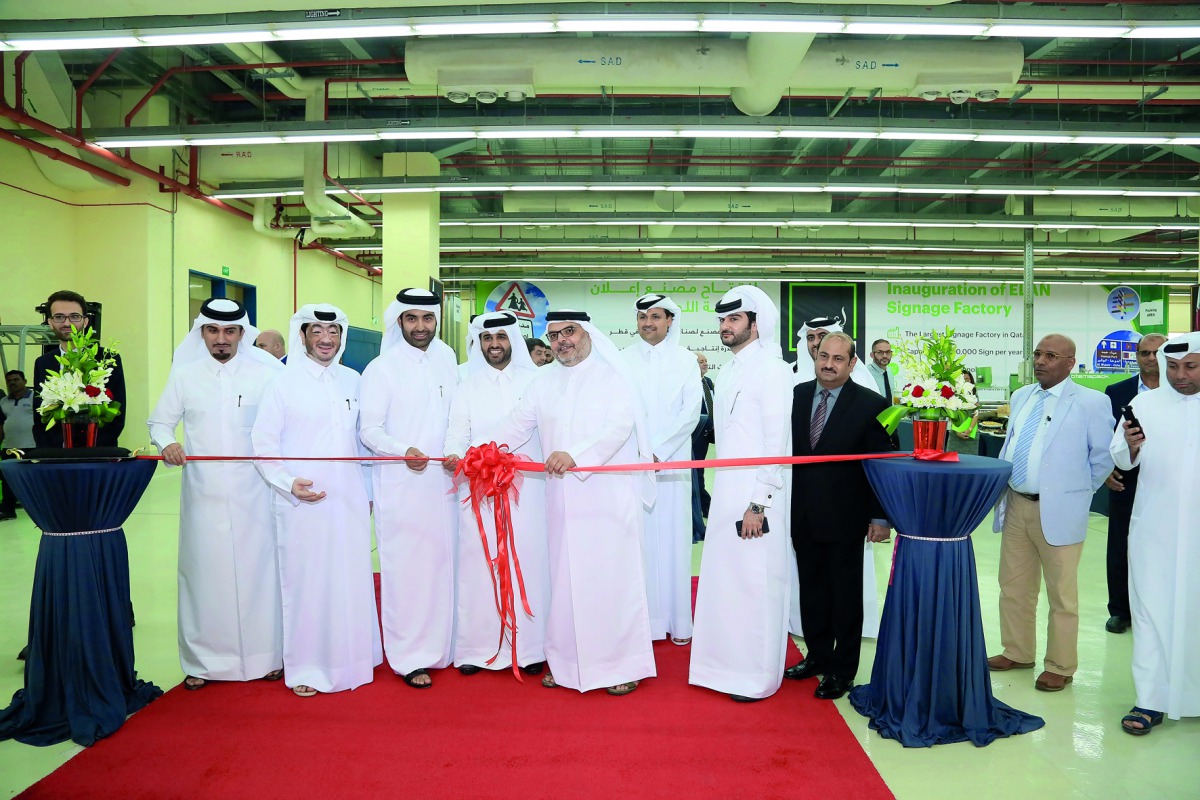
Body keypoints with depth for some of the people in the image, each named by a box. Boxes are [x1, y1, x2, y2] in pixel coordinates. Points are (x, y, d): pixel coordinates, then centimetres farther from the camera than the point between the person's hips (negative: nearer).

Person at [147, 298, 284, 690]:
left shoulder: (266, 374, 1)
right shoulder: (184, 374, 6)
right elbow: (160, 421, 11)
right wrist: (167, 443, -10)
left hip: (253, 492, -1)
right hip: (203, 493, 1)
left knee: (258, 570, 3)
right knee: (203, 572, 5)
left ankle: (264, 656, 16)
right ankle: (203, 661, 17)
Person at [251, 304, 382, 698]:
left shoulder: (352, 381, 10)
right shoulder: (284, 383, -1)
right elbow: (263, 443, -2)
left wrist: (368, 490, 14)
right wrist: (289, 483, -13)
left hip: (349, 501, 3)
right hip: (302, 502, -3)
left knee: (352, 581, 7)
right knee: (306, 583, 1)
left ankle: (350, 659, 22)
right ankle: (306, 668, 15)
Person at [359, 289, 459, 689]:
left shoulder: (447, 363, 11)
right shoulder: (381, 368, -2)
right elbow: (369, 430, -7)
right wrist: (404, 451, -23)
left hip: (443, 482, 4)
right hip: (400, 486, -4)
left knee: (442, 563, 9)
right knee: (406, 568, -2)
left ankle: (439, 648, 22)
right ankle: (409, 657, 9)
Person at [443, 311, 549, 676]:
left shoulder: (535, 381, 8)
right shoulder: (467, 387, 13)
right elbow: (458, 434, 7)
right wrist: (454, 455, -13)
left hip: (527, 485, -1)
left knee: (527, 560, -1)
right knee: (478, 561, 0)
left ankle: (529, 646, 9)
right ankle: (477, 646, 10)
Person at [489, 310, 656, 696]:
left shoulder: (612, 377, 0)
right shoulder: (544, 384, 14)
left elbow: (620, 426, -14)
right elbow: (516, 425, 8)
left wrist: (575, 455, -26)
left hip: (609, 496, -4)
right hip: (563, 500, 4)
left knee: (612, 577, -2)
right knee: (563, 578, 7)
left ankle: (623, 665, 9)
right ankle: (566, 663, 19)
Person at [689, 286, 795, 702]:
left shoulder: (772, 370, -10)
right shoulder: (728, 372, 14)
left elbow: (777, 443, -15)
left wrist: (758, 503, -17)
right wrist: (721, 494, 13)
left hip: (756, 495, -8)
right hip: (725, 491, 8)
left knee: (755, 584, 1)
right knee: (724, 580, 13)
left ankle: (756, 675, 15)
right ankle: (729, 664, 26)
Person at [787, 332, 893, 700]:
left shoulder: (871, 404, -9)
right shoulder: (797, 396, 3)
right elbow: (787, 449, 7)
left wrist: (880, 517, -9)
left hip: (844, 518, -4)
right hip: (803, 516, 4)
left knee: (845, 594, 9)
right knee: (811, 590, 15)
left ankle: (842, 669, 23)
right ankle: (818, 656, 32)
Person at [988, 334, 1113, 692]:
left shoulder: (1091, 403, -9)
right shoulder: (1021, 397, 10)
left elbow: (1103, 457, -3)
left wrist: (1078, 491, 2)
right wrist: (1001, 485, 12)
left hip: (1058, 511, -6)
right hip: (1015, 506, 6)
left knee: (1062, 595, 7)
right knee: (1013, 586, 15)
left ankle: (1060, 667, 21)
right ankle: (1017, 652, 32)